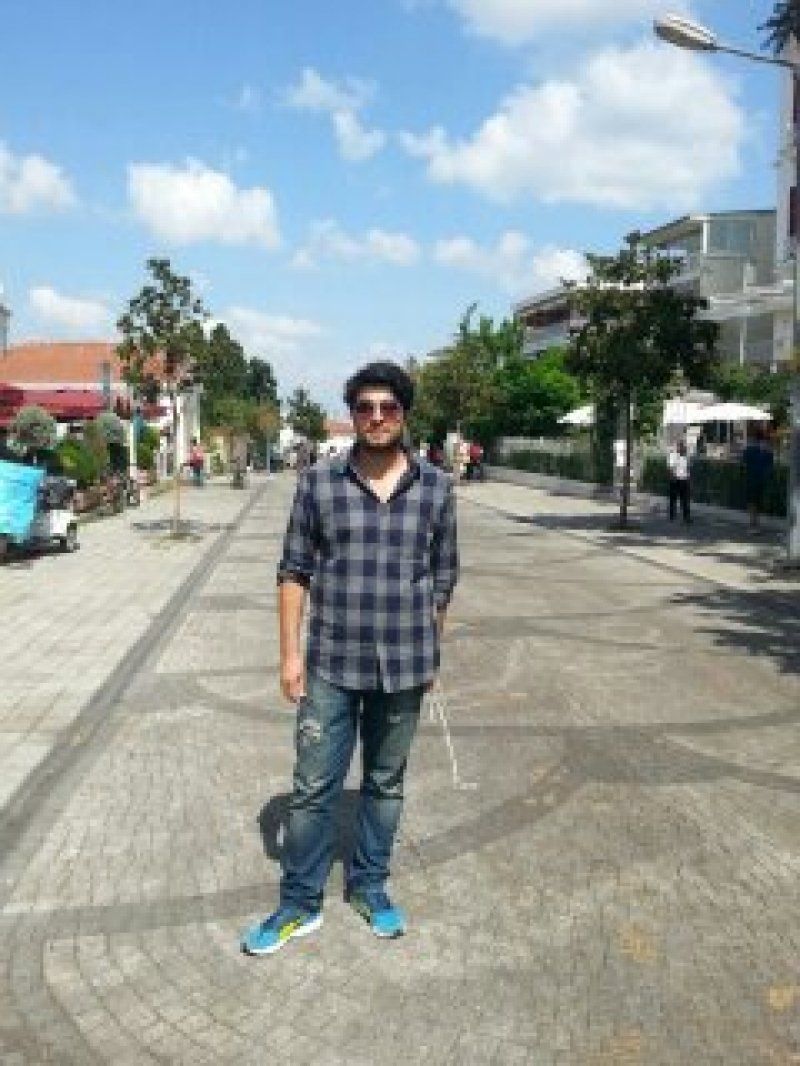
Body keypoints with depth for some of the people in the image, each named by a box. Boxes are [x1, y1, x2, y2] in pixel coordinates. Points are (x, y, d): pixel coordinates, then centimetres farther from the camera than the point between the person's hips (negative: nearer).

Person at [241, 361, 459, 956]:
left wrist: (431, 652, 9)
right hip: (331, 663, -1)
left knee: (385, 782, 16)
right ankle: (300, 903, 25)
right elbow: (295, 571, 0)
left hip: (404, 664, 1)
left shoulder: (436, 488, -1)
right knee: (314, 786, 7)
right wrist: (291, 652, -3)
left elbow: (444, 577, 6)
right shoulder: (319, 482, -4)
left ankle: (370, 886, 36)